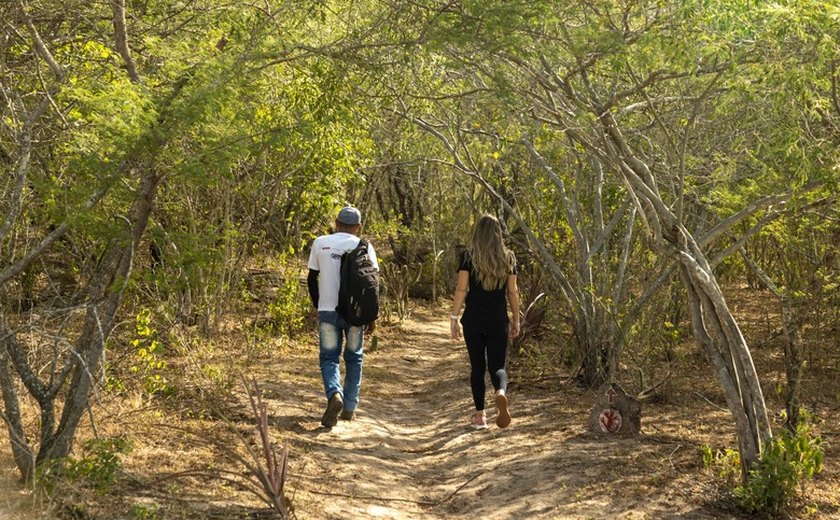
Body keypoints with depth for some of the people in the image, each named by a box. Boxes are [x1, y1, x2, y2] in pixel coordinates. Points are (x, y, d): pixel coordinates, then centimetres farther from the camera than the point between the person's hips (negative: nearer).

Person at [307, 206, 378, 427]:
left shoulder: (321, 243, 2)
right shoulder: (364, 247, 0)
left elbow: (312, 278, 5)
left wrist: (317, 306, 18)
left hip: (327, 310, 0)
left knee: (329, 357, 6)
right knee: (354, 358, 15)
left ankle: (334, 394, -21)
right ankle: (349, 408, 16)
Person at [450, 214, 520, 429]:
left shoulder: (468, 256, -4)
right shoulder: (508, 258, 2)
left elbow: (461, 289, -7)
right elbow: (512, 291, 4)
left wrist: (453, 317, -1)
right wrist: (516, 320, 12)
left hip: (474, 320, -1)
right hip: (499, 322, 1)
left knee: (477, 366, 11)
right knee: (497, 366, 7)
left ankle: (480, 415, 12)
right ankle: (501, 392, -26)